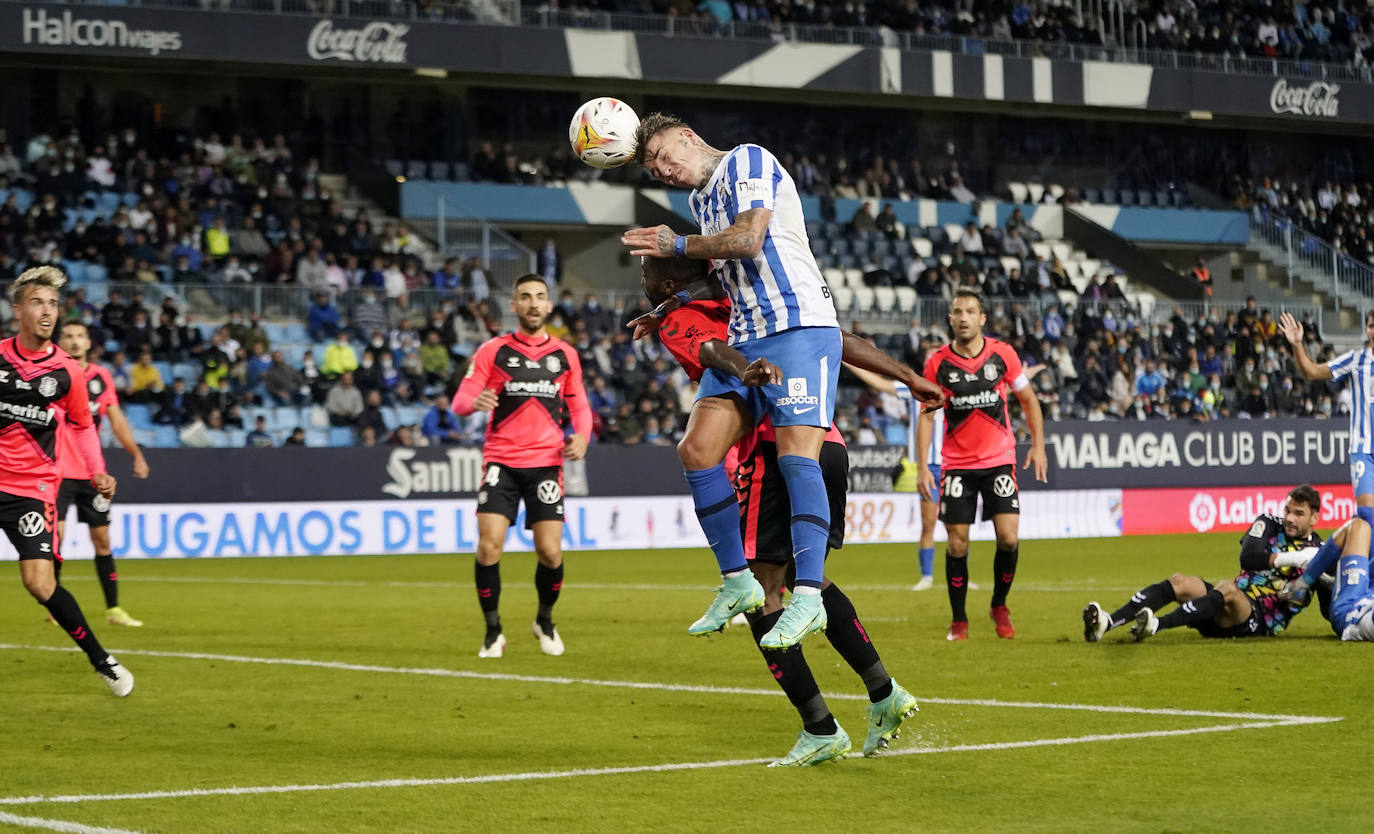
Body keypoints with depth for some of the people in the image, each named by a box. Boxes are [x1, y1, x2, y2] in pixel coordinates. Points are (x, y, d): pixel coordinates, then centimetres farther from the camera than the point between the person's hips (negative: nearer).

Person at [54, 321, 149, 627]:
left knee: (102, 538, 6)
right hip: (59, 471, -4)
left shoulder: (102, 377, 7)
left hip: (92, 472, 4)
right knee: (55, 533, -12)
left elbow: (116, 419, 14)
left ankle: (113, 609, 13)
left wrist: (137, 455, 10)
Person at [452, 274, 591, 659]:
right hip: (501, 461, -1)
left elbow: (579, 405, 18)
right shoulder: (492, 350, 2)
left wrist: (581, 436, -3)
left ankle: (545, 620, 23)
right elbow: (460, 400, -2)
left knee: (550, 551, -5)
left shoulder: (565, 354, 10)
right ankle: (493, 632, 3)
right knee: (489, 545, -13)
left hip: (546, 462, 1)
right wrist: (475, 401, -27)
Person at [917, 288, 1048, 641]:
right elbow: (926, 415, 2)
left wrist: (1038, 446, 3)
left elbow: (1029, 400, 10)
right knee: (957, 545, -3)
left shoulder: (1003, 354, -2)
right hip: (956, 464, 0)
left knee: (1008, 538, -9)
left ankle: (999, 606, 15)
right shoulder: (937, 363, -3)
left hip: (999, 461, 0)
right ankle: (959, 619, 13)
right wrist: (922, 466, -6)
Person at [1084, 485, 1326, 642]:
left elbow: (1330, 609, 5)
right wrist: (1291, 558, -16)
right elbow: (1248, 557, -8)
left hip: (1261, 622, -4)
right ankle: (1106, 623, -40)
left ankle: (1156, 625, -57)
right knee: (1179, 582, -21)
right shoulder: (1270, 524, 12)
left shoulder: (1317, 553, 8)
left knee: (1228, 589, -35)